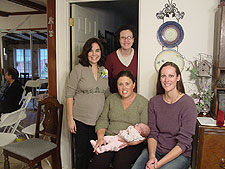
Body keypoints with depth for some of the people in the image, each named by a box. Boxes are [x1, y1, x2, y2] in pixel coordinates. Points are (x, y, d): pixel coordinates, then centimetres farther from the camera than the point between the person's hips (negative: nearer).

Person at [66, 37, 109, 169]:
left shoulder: (104, 71, 8)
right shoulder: (78, 69, -6)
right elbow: (69, 95, -7)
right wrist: (70, 119, -11)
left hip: (99, 121, 4)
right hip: (81, 120, -3)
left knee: (94, 152, 12)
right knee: (82, 154, 8)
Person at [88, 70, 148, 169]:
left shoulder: (143, 102, 1)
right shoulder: (111, 99, 14)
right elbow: (103, 120, 11)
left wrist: (131, 142, -19)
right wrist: (100, 137, -6)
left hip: (131, 144, -2)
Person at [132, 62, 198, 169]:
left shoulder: (188, 104, -12)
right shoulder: (154, 102, 2)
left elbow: (184, 142, -14)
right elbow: (152, 133, 1)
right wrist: (151, 156, -16)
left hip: (180, 154, -3)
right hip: (155, 149, 3)